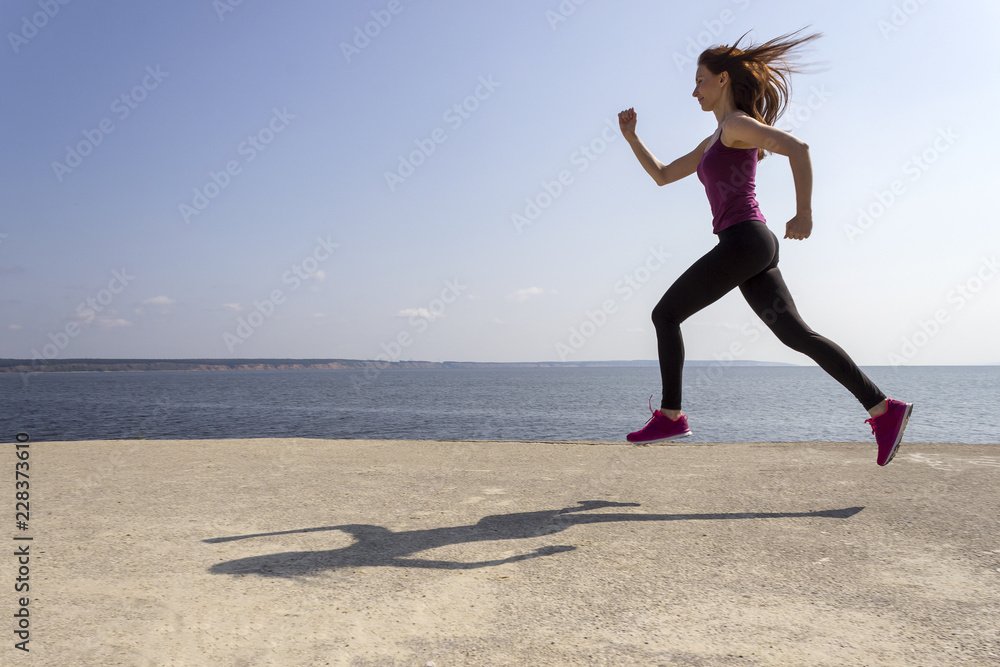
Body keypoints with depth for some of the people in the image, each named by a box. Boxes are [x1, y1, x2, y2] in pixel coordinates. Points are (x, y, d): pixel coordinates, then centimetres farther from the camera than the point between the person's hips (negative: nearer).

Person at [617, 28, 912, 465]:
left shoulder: (738, 123, -3)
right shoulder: (713, 143, 26)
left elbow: (797, 147, -18)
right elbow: (661, 175, 29)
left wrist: (803, 213, -18)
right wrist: (631, 136, 20)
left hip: (744, 241, -9)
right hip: (753, 247, 9)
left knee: (665, 315, -2)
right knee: (795, 334, 2)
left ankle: (670, 415, 1)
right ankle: (883, 409, 0)